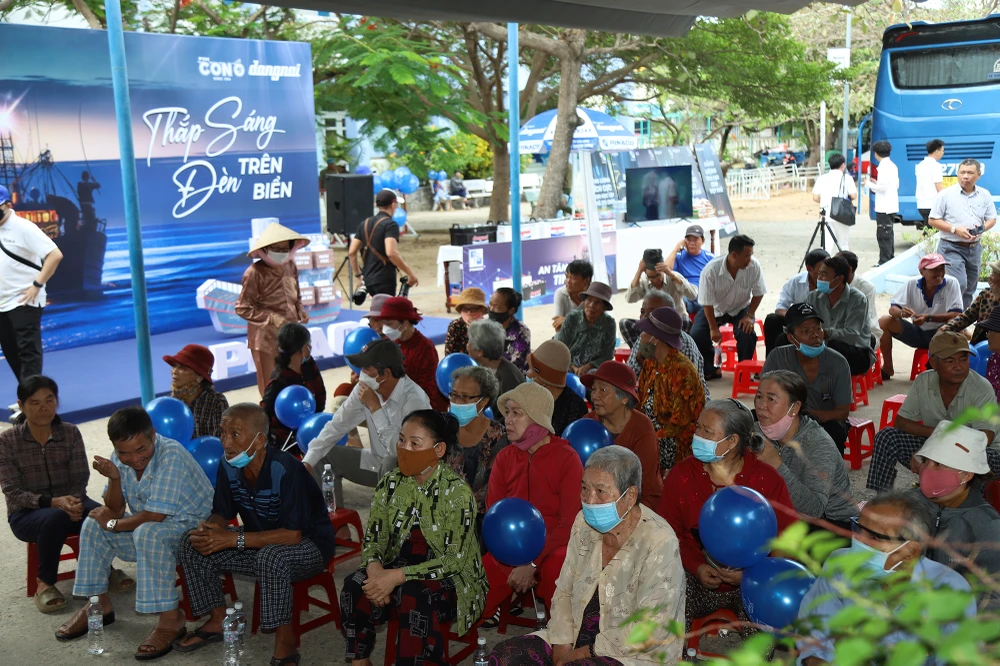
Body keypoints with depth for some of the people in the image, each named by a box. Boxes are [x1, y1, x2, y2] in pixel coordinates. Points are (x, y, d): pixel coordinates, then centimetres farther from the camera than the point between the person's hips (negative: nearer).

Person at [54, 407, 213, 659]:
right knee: (93, 524, 0)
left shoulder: (171, 455, -27)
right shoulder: (120, 458, -4)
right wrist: (114, 478, -19)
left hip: (192, 525, -8)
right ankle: (98, 603, 12)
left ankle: (171, 619, -26)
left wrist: (113, 524, -13)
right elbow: (116, 510, -1)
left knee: (148, 533, -35)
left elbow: (153, 516, -28)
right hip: (152, 525, 8)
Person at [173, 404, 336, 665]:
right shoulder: (228, 467, -8)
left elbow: (292, 534, -31)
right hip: (260, 541, 7)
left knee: (271, 556, -39)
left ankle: (285, 642, -21)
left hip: (309, 545, -7)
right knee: (192, 544, -6)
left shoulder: (285, 469, -29)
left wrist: (234, 539, -32)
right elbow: (222, 514, 3)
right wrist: (208, 528, -22)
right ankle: (218, 620, 8)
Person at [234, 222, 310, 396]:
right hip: (266, 337, -5)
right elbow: (242, 308, -14)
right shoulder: (255, 272, -18)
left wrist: (300, 310, -4)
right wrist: (273, 318, -20)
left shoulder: (290, 266, 1)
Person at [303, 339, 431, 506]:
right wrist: (308, 462, -13)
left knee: (392, 464, -37)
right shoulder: (364, 388, -8)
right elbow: (337, 425, -3)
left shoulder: (414, 399, -28)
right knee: (322, 457, -4)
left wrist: (375, 407, -28)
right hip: (376, 461, 6)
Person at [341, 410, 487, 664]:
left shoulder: (457, 492, -17)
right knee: (355, 587, -23)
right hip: (396, 571, 5)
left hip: (449, 579, -4)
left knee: (412, 594, -35)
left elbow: (455, 560, -20)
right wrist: (374, 567, -22)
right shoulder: (390, 484, -1)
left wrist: (398, 576, -28)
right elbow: (372, 539, 2)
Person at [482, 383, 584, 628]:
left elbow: (570, 523, -12)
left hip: (552, 547, -3)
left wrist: (532, 564, -20)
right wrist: (511, 568, -14)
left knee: (555, 567, -36)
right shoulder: (504, 458, 5)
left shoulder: (567, 458, -8)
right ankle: (487, 617, 12)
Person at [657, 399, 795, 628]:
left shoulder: (768, 480, -6)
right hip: (698, 578, 1)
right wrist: (696, 567, -18)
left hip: (753, 581, 0)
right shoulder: (681, 475, -3)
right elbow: (669, 532, -1)